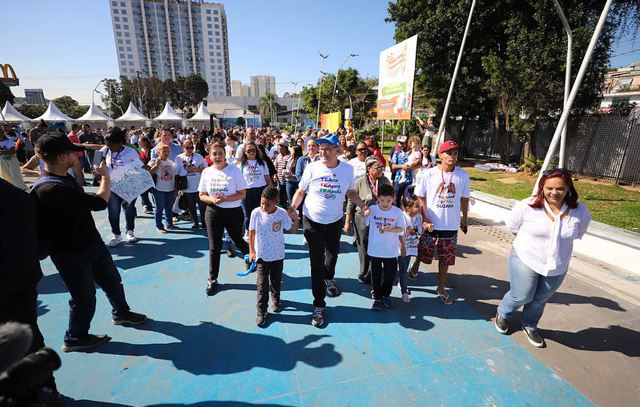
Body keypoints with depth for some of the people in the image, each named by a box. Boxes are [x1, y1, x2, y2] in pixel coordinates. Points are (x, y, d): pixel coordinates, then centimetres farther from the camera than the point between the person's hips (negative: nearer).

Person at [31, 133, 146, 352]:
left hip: (92, 242, 9)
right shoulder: (49, 189, -30)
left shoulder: (65, 178, 3)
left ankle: (121, 313, 47)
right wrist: (106, 176, -16)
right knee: (85, 297, 10)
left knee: (112, 281, 23)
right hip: (71, 254, -9)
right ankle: (75, 338, 35)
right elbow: (100, 202, -29)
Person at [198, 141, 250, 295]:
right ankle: (212, 279, 21)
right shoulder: (206, 172, 1)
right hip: (213, 212, 2)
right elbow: (202, 195, 5)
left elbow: (242, 194, -10)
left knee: (238, 241, 14)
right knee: (214, 247, 7)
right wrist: (213, 200, -16)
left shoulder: (234, 170, -9)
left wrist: (225, 199, -23)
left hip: (233, 212, -2)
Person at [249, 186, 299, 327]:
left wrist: (296, 219, -27)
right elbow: (251, 232, -3)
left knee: (276, 281, 19)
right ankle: (261, 311, 15)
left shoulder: (282, 214, -15)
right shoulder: (256, 213, -14)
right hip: (261, 256, -1)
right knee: (262, 284, 2)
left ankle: (276, 300, 45)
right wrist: (251, 251, -1)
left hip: (278, 255, 1)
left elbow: (293, 230, -8)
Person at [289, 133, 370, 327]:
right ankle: (318, 305, 14)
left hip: (335, 221, 3)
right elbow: (301, 191, -3)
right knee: (316, 262, 0)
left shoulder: (347, 169, -6)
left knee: (332, 254, 23)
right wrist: (292, 208, -19)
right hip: (312, 221, -2)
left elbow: (351, 192, 6)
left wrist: (363, 206, -10)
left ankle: (329, 279, 57)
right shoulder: (312, 168, -12)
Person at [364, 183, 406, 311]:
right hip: (375, 249, 0)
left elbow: (401, 229, -5)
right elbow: (364, 225, -2)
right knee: (376, 275, 12)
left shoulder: (397, 212, -10)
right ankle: (377, 297, 28)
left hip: (391, 250, 0)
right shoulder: (372, 210, -9)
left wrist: (391, 229, -23)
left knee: (390, 274, 15)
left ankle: (386, 294, 38)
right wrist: (362, 214, -20)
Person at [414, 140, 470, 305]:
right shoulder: (429, 174, -10)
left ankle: (441, 288, 31)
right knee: (422, 255, 11)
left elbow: (464, 198, 8)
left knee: (445, 259, 14)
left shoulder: (463, 175, -3)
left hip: (451, 226, 2)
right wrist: (425, 219, -11)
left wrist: (464, 219, 14)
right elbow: (420, 197, -5)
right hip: (430, 224, -2)